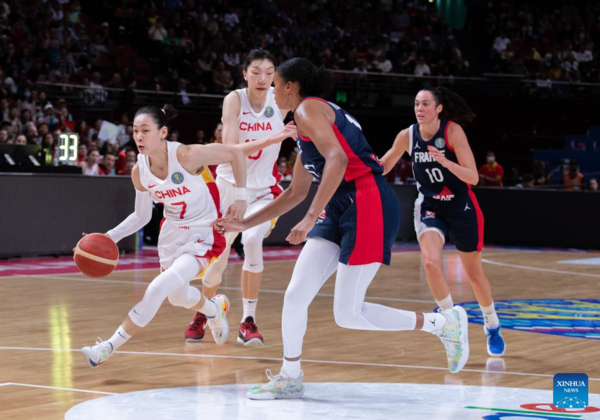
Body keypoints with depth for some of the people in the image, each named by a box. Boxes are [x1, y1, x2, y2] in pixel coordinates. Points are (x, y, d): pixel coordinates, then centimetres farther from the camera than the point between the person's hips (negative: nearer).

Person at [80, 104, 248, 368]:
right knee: (177, 297, 25)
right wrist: (110, 237, -7)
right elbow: (141, 216, 5)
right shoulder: (139, 171, -9)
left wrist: (240, 197, -16)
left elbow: (236, 154, -16)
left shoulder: (186, 156, -26)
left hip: (202, 238, -7)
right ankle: (215, 309, 60)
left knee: (157, 290, -23)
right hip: (171, 235, 7)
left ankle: (109, 348, -14)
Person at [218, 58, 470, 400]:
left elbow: (338, 158, -23)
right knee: (296, 295, 4)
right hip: (341, 208, 10)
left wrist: (311, 218, -27)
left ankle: (444, 323, 4)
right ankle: (291, 378, 15)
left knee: (348, 315, -8)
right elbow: (296, 192, 30)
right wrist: (246, 224, 31)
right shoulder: (306, 124, 23)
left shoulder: (308, 109, -7)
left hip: (368, 204, -10)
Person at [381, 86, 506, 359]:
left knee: (474, 274, 10)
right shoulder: (407, 136, -10)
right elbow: (382, 168, 6)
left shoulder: (453, 131, -19)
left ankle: (493, 327, 36)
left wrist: (446, 162, -39)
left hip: (462, 209, -2)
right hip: (429, 208, 2)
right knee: (430, 262, -25)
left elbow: (473, 177, -23)